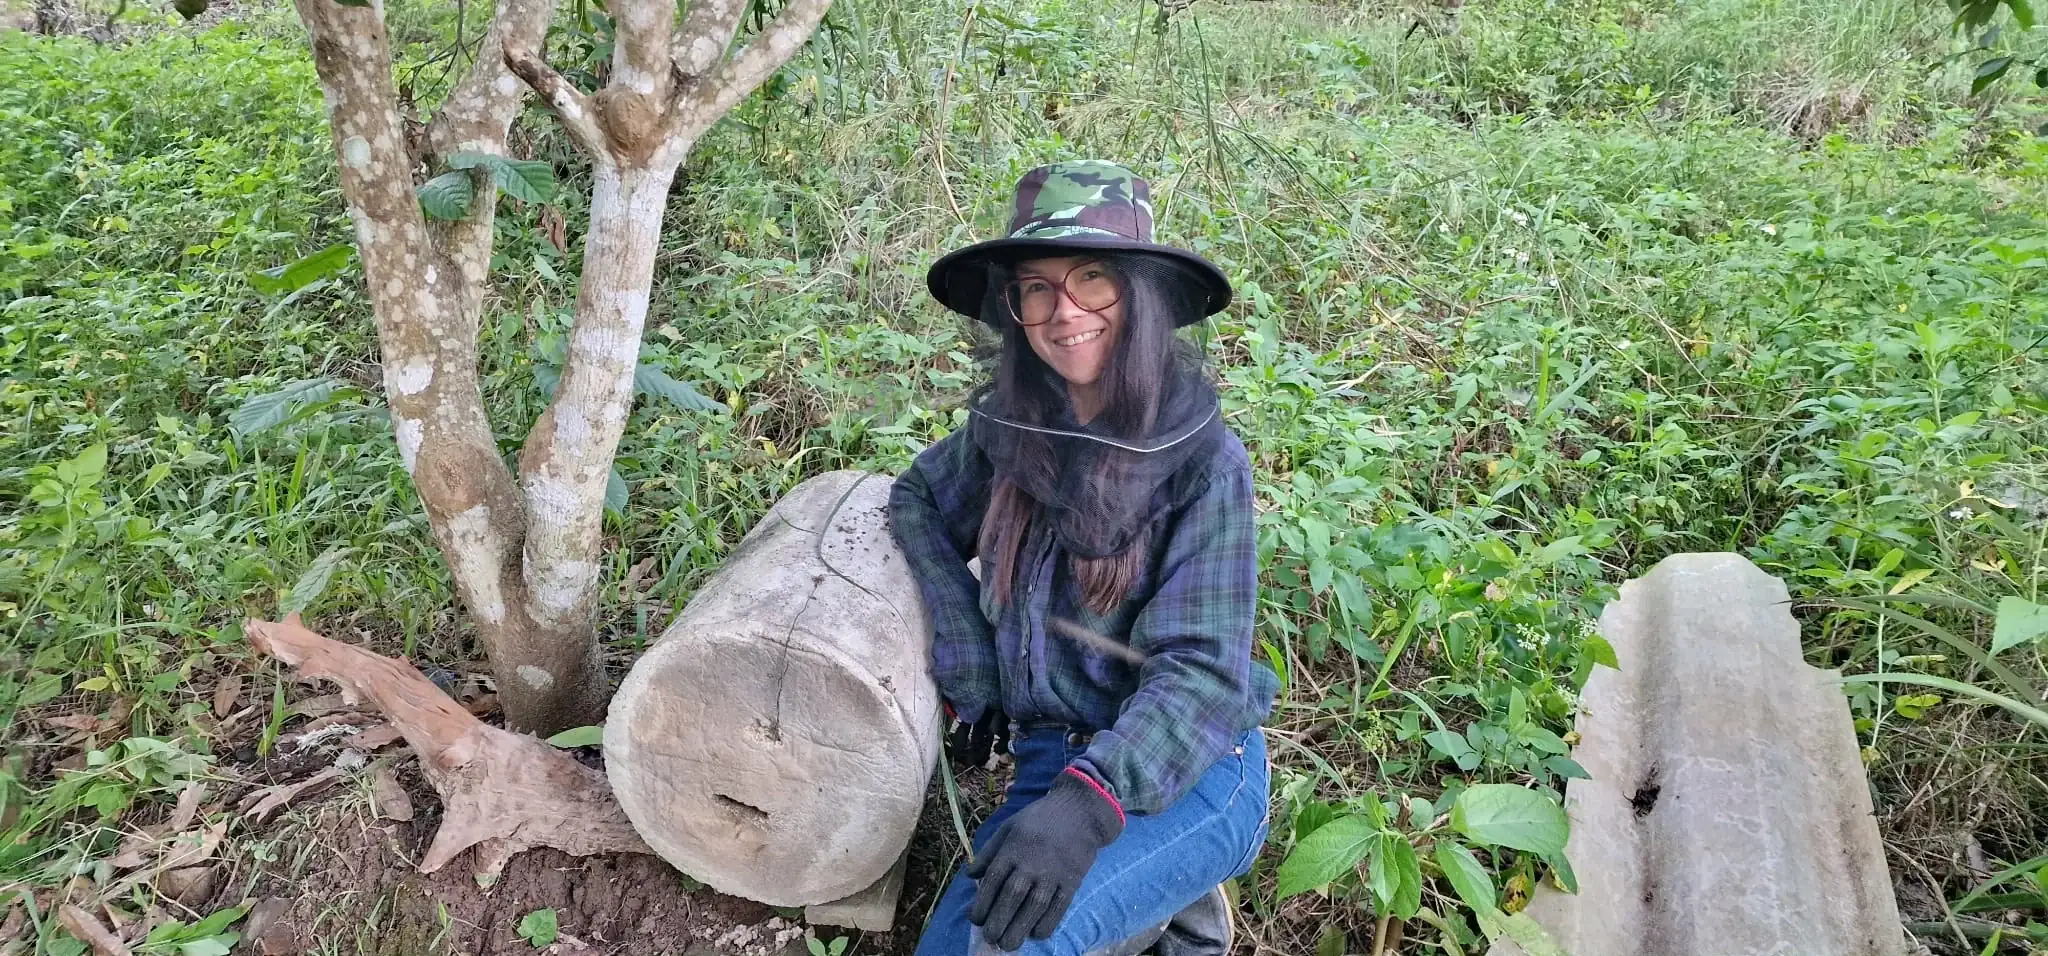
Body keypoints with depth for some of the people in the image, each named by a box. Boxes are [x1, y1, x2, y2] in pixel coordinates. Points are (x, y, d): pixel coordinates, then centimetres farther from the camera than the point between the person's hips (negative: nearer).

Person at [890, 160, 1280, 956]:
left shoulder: (1202, 457, -15)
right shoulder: (1009, 427, -3)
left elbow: (1202, 670, -20)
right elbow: (917, 502, 14)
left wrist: (1090, 799, -38)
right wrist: (968, 673, 2)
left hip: (1187, 775, -6)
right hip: (1052, 766, 6)